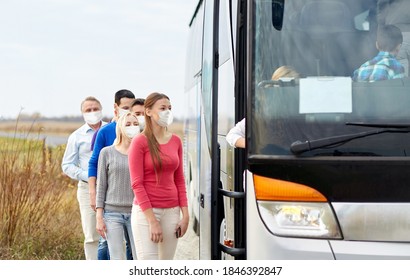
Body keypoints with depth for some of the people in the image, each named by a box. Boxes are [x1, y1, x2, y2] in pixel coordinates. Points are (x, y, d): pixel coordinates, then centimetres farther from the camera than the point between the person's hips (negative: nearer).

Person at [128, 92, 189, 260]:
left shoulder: (176, 141, 10)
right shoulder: (139, 142, -6)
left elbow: (179, 181, 13)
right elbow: (137, 184, -9)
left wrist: (185, 214, 4)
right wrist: (152, 221, -14)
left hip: (172, 212, 5)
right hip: (146, 211, -5)